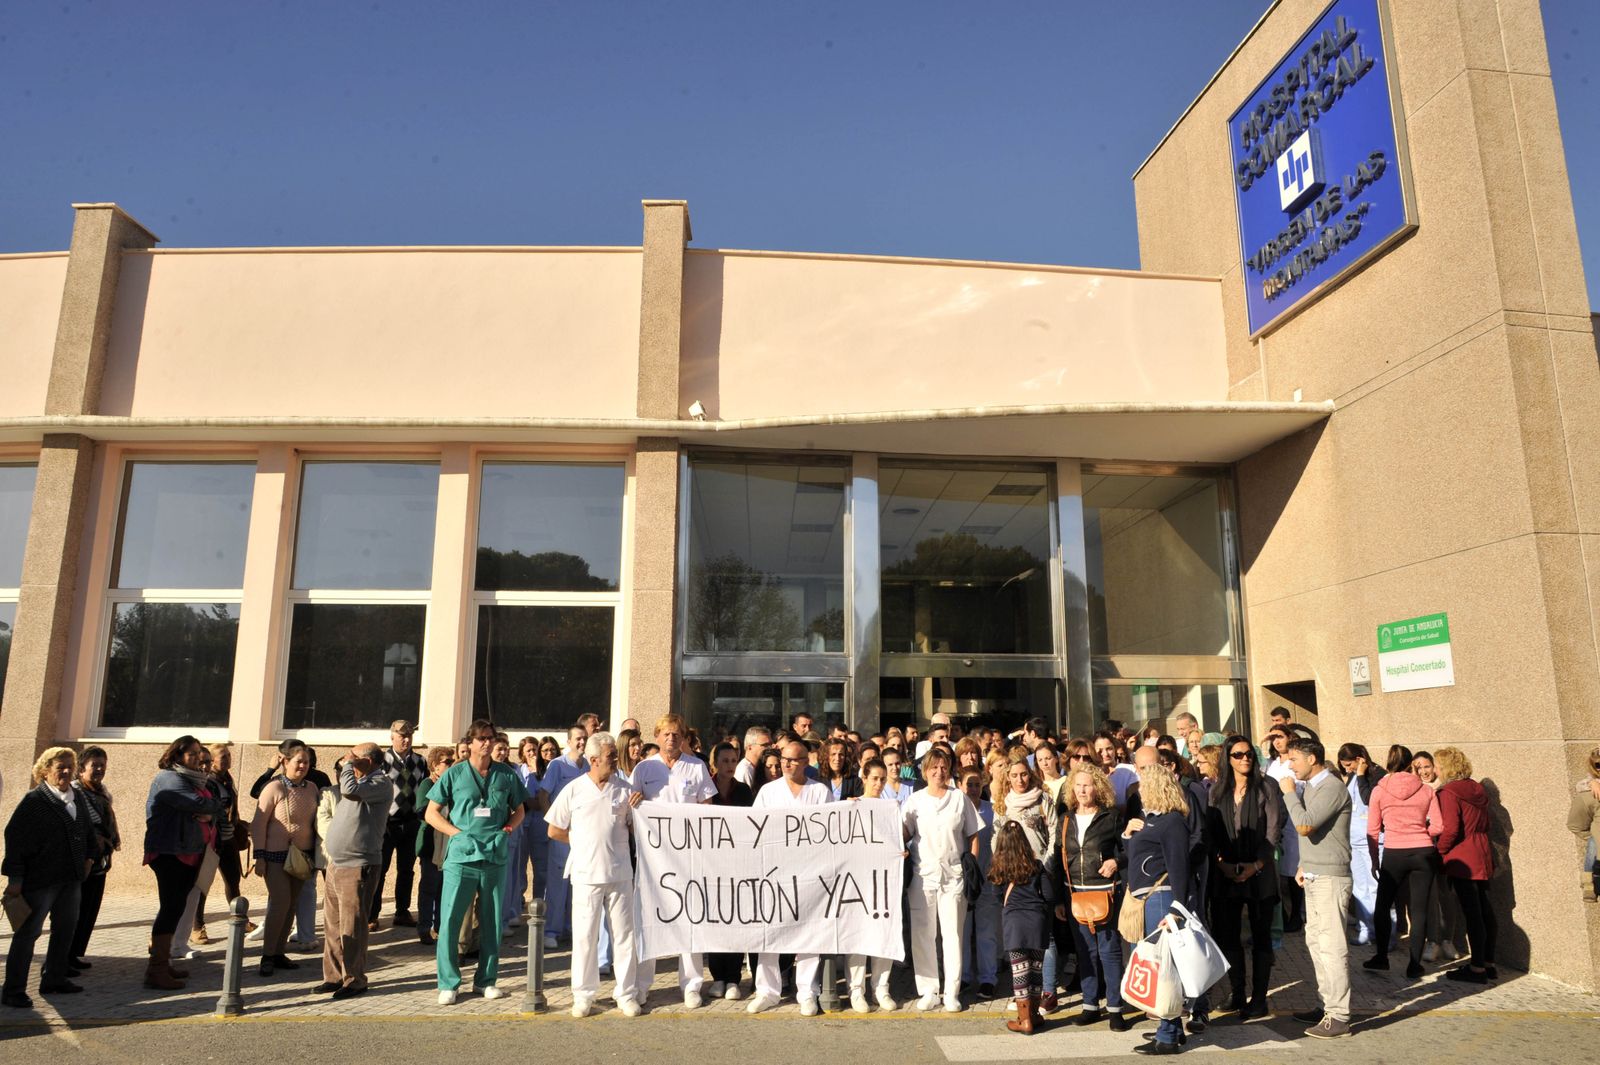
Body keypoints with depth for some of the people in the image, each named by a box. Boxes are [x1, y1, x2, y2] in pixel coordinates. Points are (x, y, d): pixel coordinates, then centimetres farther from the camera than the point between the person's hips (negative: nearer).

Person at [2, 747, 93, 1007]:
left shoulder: (77, 798, 9)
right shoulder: (34, 801, -11)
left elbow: (89, 830, 23)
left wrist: (88, 858, 15)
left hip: (71, 878, 7)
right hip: (40, 879, -7)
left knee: (66, 929, 14)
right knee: (28, 932, -2)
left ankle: (54, 979, 26)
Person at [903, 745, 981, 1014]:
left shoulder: (961, 798, 4)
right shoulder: (914, 801, 5)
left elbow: (973, 836, 8)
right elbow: (904, 836, 6)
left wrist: (972, 868, 1)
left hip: (953, 875, 0)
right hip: (922, 875, 1)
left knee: (953, 934, 3)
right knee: (922, 935, 3)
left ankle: (952, 992, 12)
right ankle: (928, 991, 14)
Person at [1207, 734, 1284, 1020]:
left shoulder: (1266, 788, -1)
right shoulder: (1217, 791, 8)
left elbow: (1274, 831, -5)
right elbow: (1210, 831, 5)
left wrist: (1256, 864, -14)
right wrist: (1222, 863, -9)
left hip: (1259, 872, -3)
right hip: (1226, 874, 3)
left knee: (1261, 937, 4)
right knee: (1227, 935, 5)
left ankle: (1259, 999, 12)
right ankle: (1238, 994, 18)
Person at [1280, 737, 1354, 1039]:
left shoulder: (1332, 788, -15)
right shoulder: (1309, 787, 14)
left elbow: (1304, 825, -24)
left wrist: (1289, 793, -12)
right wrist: (1304, 865, 16)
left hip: (1330, 878, -10)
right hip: (1313, 877, 10)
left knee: (1332, 946, -7)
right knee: (1316, 942, 13)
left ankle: (1339, 1017, -3)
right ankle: (1329, 1006, 22)